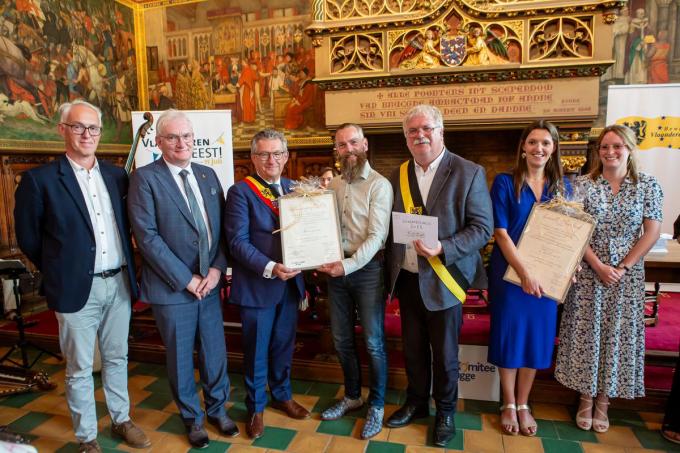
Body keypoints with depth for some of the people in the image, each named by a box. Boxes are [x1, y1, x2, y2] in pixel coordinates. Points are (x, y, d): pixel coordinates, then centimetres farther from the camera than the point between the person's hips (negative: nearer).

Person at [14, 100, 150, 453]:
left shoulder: (116, 175, 6)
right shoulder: (40, 179, -8)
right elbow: (28, 237, 0)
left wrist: (127, 270, 10)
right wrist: (59, 271, 6)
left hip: (119, 283, 4)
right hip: (77, 289, -4)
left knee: (117, 358, 18)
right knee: (79, 368, 10)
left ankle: (121, 420, 36)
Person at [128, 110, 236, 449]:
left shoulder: (208, 175, 7)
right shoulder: (145, 178, -9)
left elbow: (221, 227, 6)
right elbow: (147, 236, -15)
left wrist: (217, 268, -7)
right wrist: (186, 280, -14)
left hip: (209, 283, 4)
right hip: (172, 288, -4)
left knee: (215, 352, 15)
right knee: (181, 357, 13)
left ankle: (217, 409, 37)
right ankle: (192, 417, 35)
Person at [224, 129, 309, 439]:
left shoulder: (294, 189, 7)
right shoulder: (240, 192, -10)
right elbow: (237, 241, -15)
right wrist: (269, 268, -24)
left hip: (289, 282, 5)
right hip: (257, 284, -4)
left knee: (284, 344, 20)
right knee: (256, 350, 12)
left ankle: (282, 395, 43)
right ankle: (255, 407, 34)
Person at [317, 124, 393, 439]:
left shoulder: (379, 184, -8)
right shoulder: (333, 185, 10)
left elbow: (377, 235, -15)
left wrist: (349, 265, -23)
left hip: (367, 268, -5)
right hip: (336, 267, 6)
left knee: (373, 341, 4)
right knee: (341, 338, 15)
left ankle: (377, 405, 23)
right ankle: (352, 395, 35)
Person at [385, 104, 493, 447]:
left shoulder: (469, 173, -9)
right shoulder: (398, 175, 6)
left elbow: (482, 228, -12)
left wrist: (443, 249, -25)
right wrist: (392, 269, 2)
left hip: (443, 280, -4)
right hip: (407, 278, 4)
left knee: (444, 353, 12)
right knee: (413, 349, 18)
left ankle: (445, 412, 35)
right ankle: (416, 403, 40)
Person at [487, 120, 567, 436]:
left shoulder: (561, 186, 7)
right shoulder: (505, 182, -6)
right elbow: (500, 232, -12)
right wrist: (524, 273, -18)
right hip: (509, 273, -3)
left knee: (536, 338, 10)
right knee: (509, 336, 6)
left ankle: (523, 405, 28)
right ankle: (509, 405, 25)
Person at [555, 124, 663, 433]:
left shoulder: (648, 185, 1)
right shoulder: (583, 184, -2)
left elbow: (652, 231, -2)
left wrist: (624, 267, -10)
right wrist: (598, 265, -12)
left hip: (627, 275, 1)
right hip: (588, 272, -1)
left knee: (618, 335, 7)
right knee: (586, 333, 5)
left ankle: (603, 402, 23)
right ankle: (586, 400, 21)